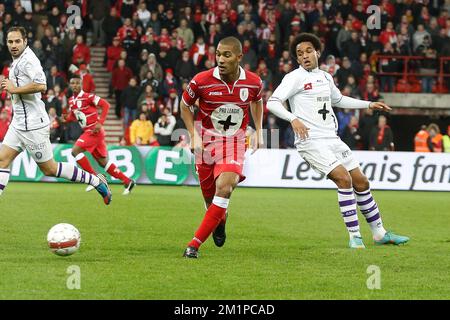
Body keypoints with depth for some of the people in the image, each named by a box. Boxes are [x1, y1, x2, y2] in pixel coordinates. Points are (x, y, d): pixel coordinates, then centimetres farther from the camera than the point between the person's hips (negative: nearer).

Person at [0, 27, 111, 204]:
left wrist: (14, 89, -22)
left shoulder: (28, 60, -17)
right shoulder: (17, 60, 15)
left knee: (49, 169, -2)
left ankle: (96, 181, 9)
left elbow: (41, 85, -32)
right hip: (18, 124, 10)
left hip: (32, 126, -10)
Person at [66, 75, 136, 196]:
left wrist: (100, 122, -21)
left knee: (75, 151, -18)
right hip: (87, 131, 8)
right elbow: (73, 116, 23)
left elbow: (105, 105, -14)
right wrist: (65, 119, 1)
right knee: (103, 162, 10)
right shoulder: (71, 101, 10)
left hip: (95, 131, -8)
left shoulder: (88, 96, -13)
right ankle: (128, 181, 17)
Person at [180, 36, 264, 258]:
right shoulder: (202, 81, -15)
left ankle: (195, 244, -21)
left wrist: (259, 132, 11)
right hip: (206, 142, 0)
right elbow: (185, 105, 3)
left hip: (234, 142, 0)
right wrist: (194, 136, -6)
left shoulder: (254, 82, -9)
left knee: (224, 189, -23)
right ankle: (220, 222, 45)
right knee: (210, 197, 7)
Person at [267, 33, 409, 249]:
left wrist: (369, 105, 33)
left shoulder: (325, 77, 16)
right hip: (311, 141, -7)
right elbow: (272, 102, -16)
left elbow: (338, 100, 35)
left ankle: (379, 233, 21)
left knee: (361, 182, 8)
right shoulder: (295, 78, -6)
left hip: (332, 139, 7)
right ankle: (354, 237, -15)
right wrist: (293, 119, -31)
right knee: (343, 178, -21)